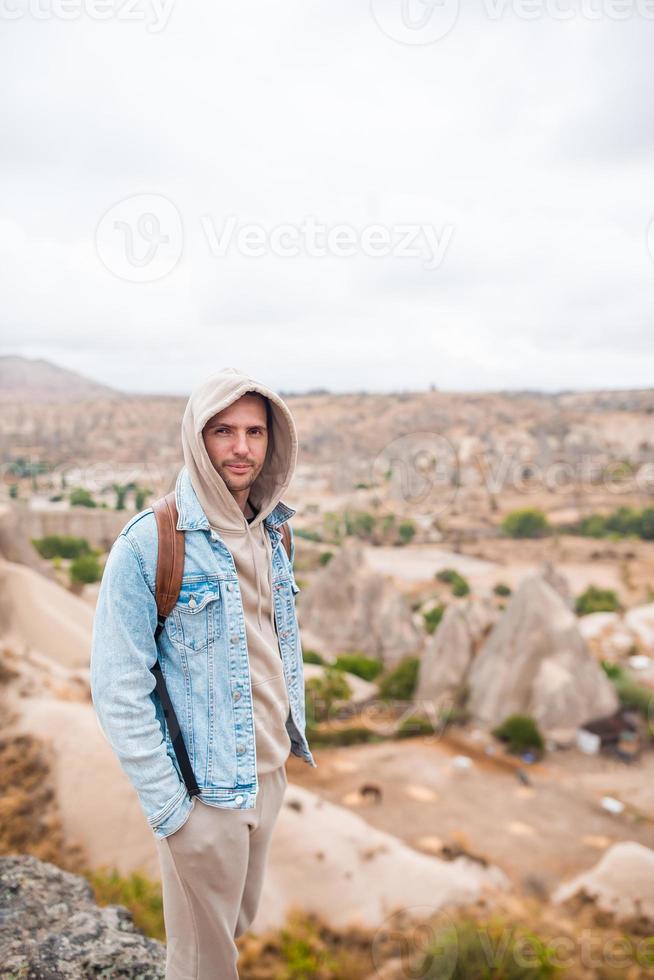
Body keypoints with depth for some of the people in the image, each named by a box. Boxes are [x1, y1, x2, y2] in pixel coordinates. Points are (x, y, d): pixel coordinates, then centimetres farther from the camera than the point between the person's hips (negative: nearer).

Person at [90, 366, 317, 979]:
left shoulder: (272, 535, 2)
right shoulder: (149, 543, -19)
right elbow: (117, 688, -17)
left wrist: (296, 733, 13)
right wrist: (166, 805, -15)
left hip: (270, 774, 6)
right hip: (204, 791, -6)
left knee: (241, 923, 25)